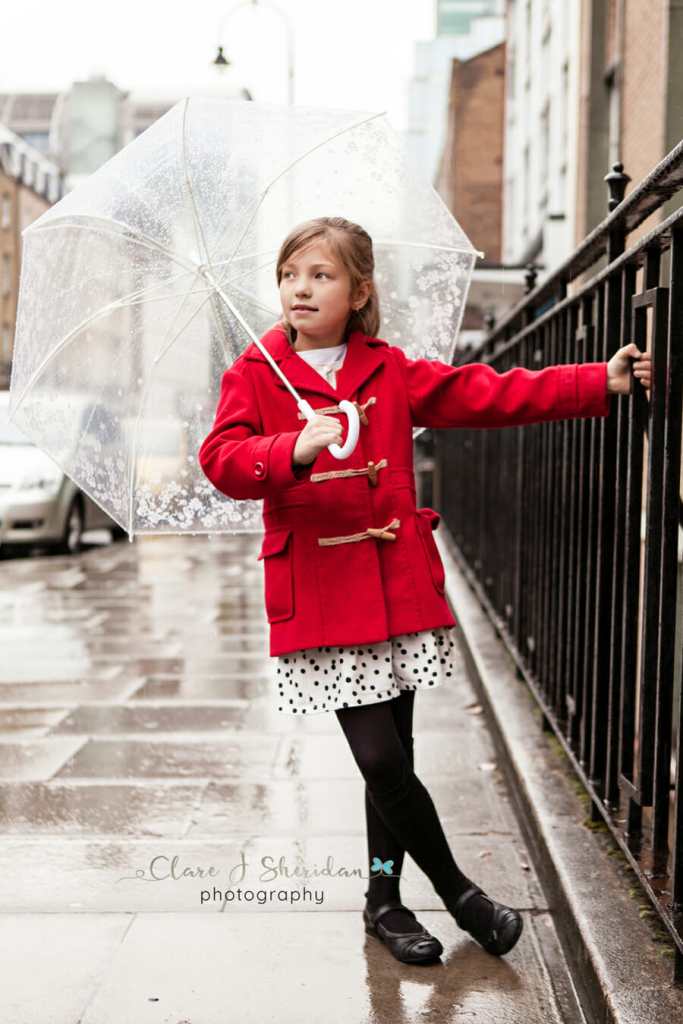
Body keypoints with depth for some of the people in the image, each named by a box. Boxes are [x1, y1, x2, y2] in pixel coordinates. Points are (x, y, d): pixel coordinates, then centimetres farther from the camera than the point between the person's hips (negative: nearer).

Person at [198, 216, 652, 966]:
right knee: (381, 759, -8)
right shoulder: (255, 374, 1)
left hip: (397, 587, 3)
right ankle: (458, 892, 14)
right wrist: (295, 450, -31)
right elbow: (222, 457, -12)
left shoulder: (392, 373, 9)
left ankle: (384, 899, 31)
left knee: (390, 757, 10)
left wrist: (600, 381, 1)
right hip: (319, 595, -3)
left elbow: (490, 394, 7)